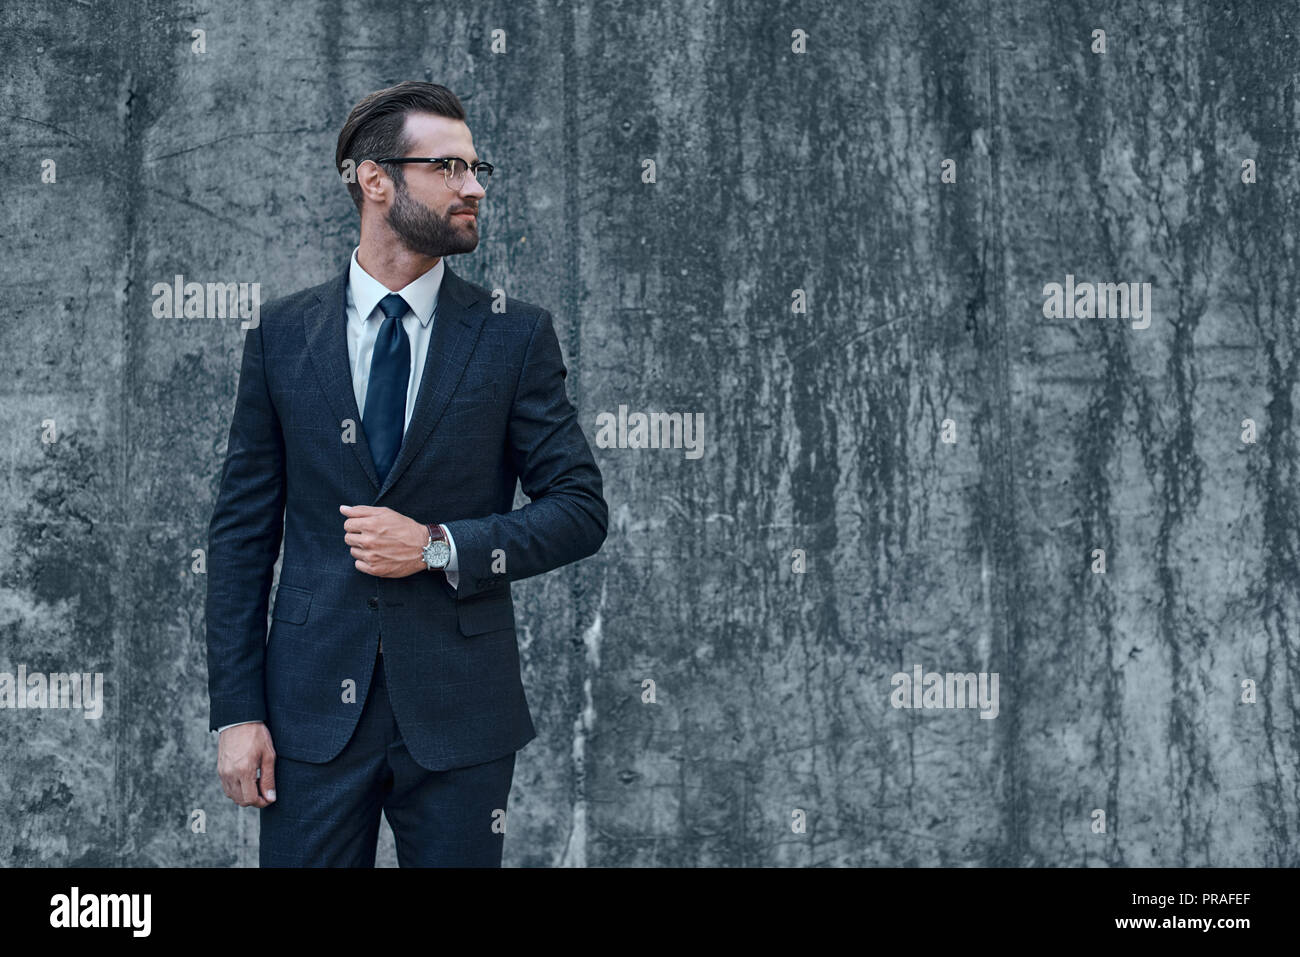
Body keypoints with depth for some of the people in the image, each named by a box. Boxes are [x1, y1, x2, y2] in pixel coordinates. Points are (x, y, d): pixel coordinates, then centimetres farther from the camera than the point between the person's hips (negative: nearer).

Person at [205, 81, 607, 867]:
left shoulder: (515, 336, 2)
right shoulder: (284, 335, 4)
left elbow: (581, 509, 1)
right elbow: (243, 528, 5)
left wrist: (440, 547, -13)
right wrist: (238, 711, -1)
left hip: (460, 712, 0)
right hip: (315, 707, 1)